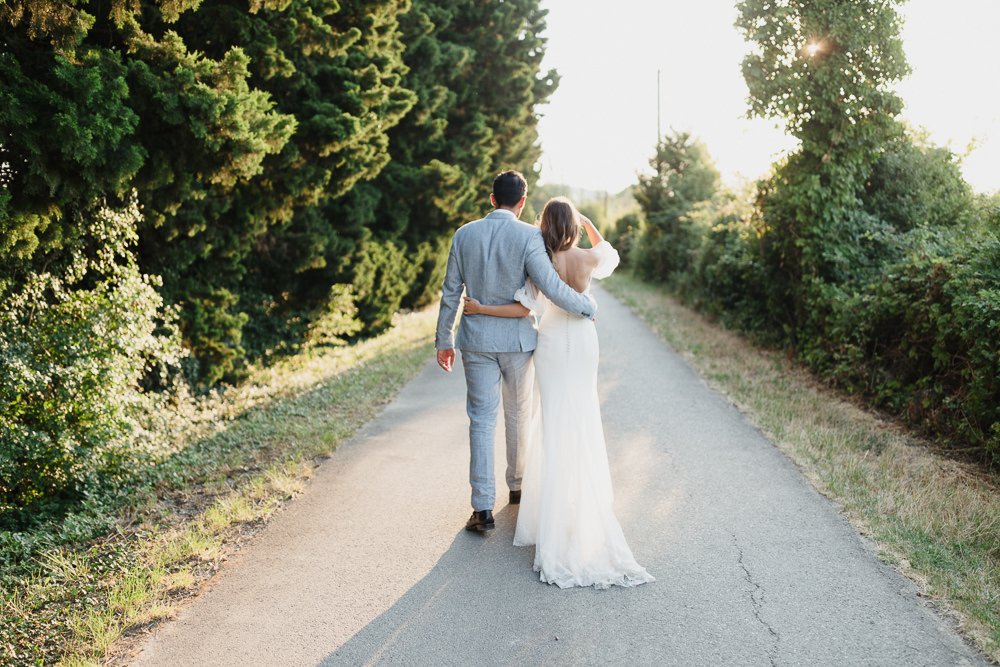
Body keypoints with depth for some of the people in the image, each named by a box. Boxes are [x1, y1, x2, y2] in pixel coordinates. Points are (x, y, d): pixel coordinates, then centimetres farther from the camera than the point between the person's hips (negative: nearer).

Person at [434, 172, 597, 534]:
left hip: (476, 339, 2)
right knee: (519, 416, 17)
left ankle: (484, 509, 1)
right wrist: (587, 307, -4)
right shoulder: (528, 235, -11)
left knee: (482, 420, 4)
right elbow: (550, 286, -20)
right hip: (518, 339, -2)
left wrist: (444, 340, 11)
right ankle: (517, 485, 35)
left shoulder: (464, 234, 1)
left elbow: (450, 292, 3)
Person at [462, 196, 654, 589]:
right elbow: (611, 255, 16)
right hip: (583, 341, 1)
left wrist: (481, 309, -13)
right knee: (580, 419, 14)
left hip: (551, 345, -1)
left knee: (557, 419, 5)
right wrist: (587, 221, 12)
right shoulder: (588, 259, -9)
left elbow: (525, 309, -18)